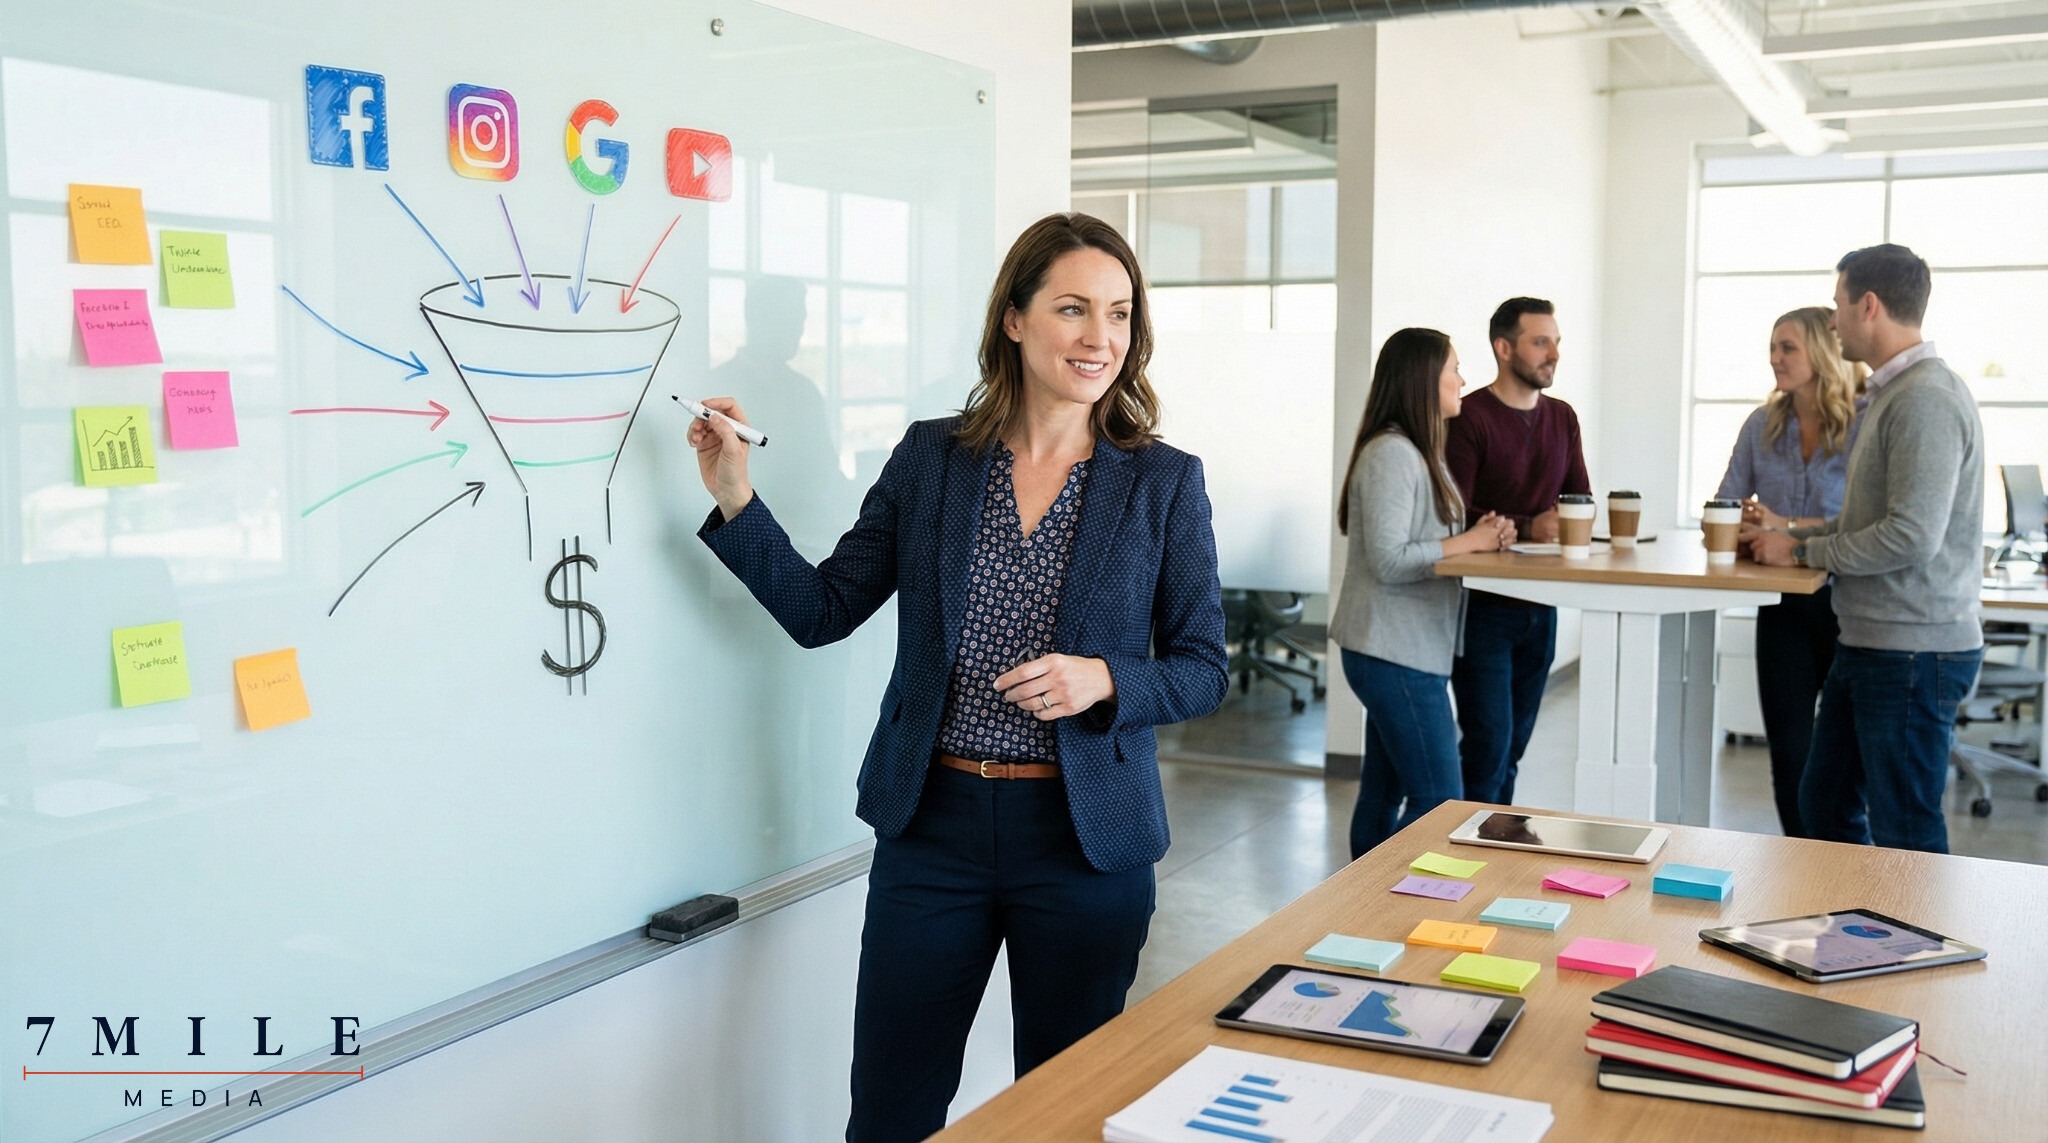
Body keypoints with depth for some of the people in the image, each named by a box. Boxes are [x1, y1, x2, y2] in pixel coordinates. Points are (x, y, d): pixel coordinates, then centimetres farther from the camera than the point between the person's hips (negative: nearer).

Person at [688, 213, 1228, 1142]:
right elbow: (823, 611, 3)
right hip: (933, 821, 1)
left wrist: (1104, 681, -19)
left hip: (1085, 831, -1)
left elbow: (1203, 671, 0)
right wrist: (736, 501, -8)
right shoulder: (929, 457, 1)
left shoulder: (1165, 483, -3)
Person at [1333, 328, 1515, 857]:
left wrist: (1481, 536, 2)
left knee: (1382, 795, 13)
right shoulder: (1390, 454, -16)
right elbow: (1388, 560, -21)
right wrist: (1469, 542, -13)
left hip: (1408, 651, 10)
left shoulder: (1417, 452, 16)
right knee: (1440, 803, -8)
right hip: (1396, 654, -10)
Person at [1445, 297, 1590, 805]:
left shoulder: (1562, 417, 11)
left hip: (1539, 605, 7)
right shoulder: (1469, 417, -11)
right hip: (1483, 605, -7)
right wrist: (1526, 527, -27)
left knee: (1512, 747, 13)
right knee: (1488, 746, -7)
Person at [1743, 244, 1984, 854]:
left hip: (1913, 652, -10)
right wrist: (1787, 536, 12)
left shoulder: (1926, 399, -18)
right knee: (1824, 809, 18)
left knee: (1905, 837, 0)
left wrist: (1801, 550, -13)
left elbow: (1911, 535, -24)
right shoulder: (1890, 394, 14)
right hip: (1868, 643, 10)